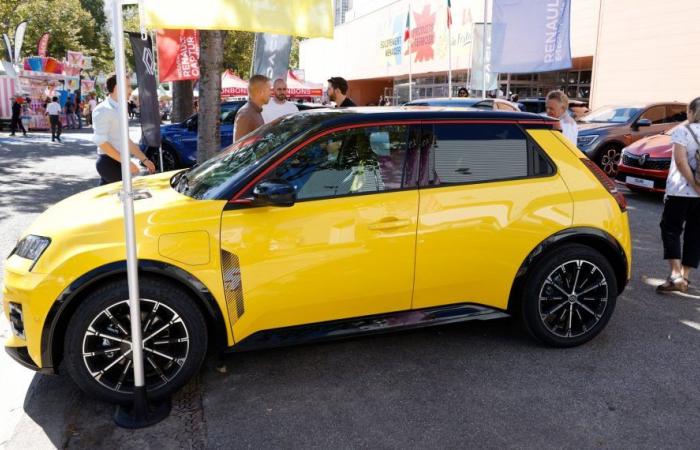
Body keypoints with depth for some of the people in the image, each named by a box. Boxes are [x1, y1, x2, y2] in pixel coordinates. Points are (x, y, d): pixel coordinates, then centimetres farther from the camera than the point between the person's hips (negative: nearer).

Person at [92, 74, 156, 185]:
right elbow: (101, 141, -19)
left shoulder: (120, 110, 15)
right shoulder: (103, 110, -12)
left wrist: (144, 159, 18)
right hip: (109, 163, -8)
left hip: (118, 162, 8)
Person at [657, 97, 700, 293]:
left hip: (680, 191, -4)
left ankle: (676, 275, -11)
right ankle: (684, 277, 15)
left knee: (670, 229, 3)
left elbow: (681, 161, -17)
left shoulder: (682, 131, -6)